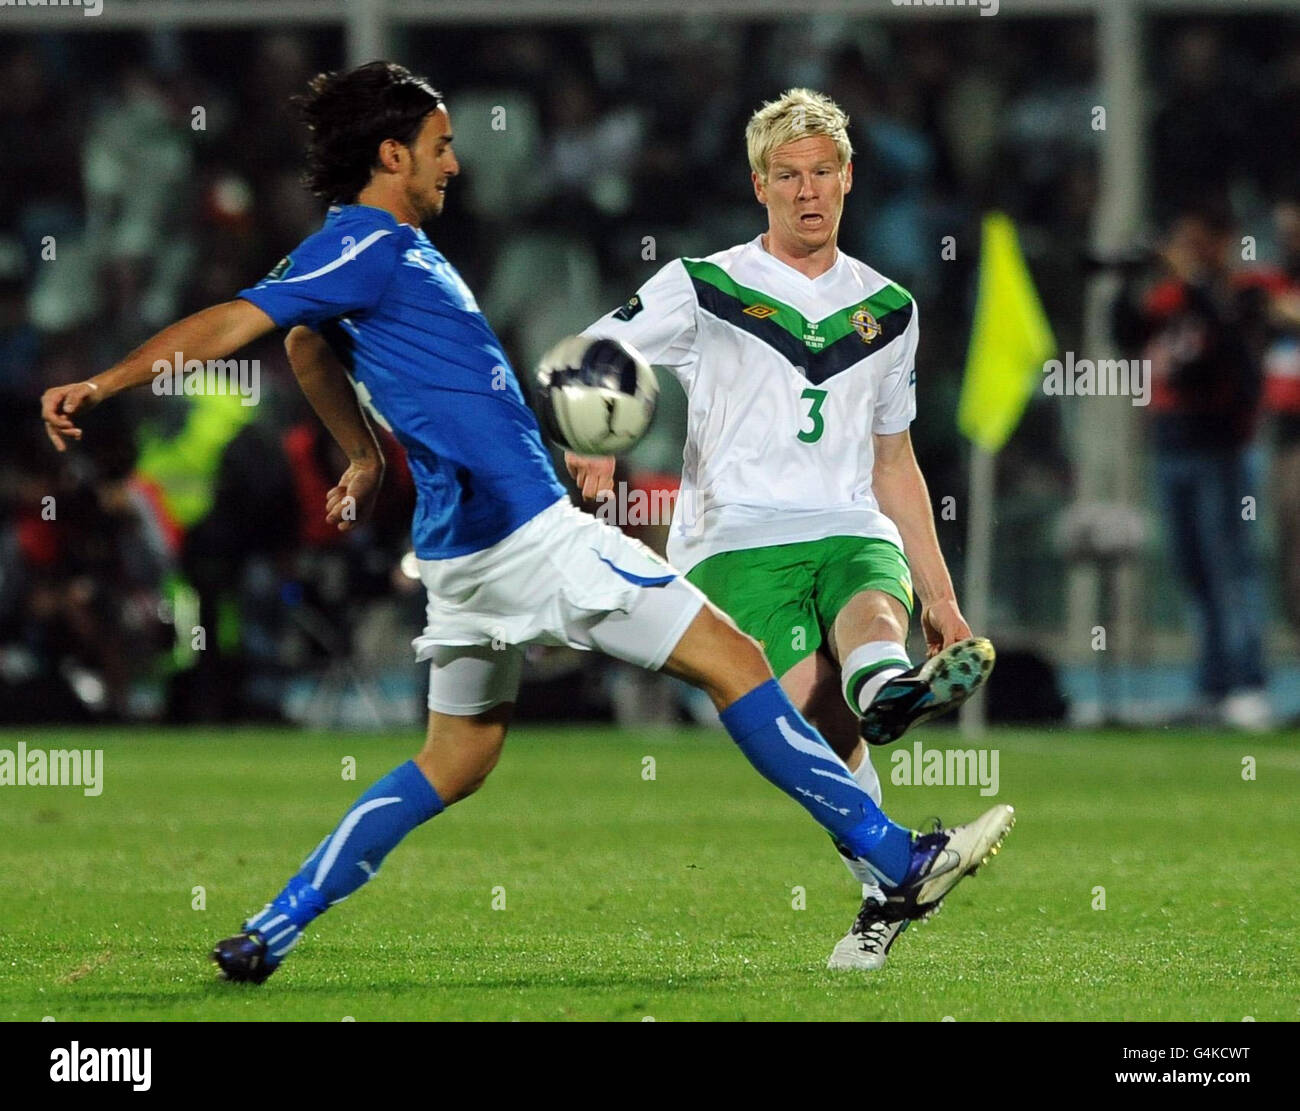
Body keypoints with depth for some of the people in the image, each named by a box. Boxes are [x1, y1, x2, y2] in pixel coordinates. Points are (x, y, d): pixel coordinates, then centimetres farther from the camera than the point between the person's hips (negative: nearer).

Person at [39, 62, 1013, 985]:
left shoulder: (373, 250, 17)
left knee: (454, 762, 17)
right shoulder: (371, 247, -12)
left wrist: (366, 456, 43)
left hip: (469, 543, 10)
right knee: (733, 661, -5)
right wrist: (105, 386, -25)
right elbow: (234, 323, -19)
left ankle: (272, 933, 12)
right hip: (525, 530, -10)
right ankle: (896, 862, -4)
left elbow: (308, 343, 35)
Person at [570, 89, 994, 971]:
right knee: (813, 697, -28)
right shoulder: (705, 288, 11)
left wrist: (943, 599, 25)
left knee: (875, 614, -36)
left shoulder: (886, 309, 22)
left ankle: (892, 690, -67)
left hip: (853, 534, 2)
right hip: (738, 537, -2)